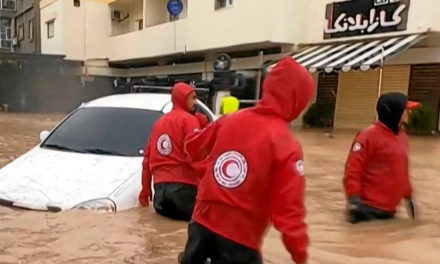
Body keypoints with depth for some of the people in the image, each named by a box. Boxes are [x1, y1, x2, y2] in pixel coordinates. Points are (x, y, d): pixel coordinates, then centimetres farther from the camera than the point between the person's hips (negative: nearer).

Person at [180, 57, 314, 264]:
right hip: (240, 237, -6)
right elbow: (288, 209, -18)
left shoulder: (229, 120, 0)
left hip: (202, 222, 6)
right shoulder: (286, 145, -16)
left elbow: (193, 149, 16)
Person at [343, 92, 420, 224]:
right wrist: (354, 199, -22)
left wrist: (408, 195, 24)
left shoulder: (402, 136, 11)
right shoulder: (369, 136, -13)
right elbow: (353, 169, -16)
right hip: (369, 208, -8)